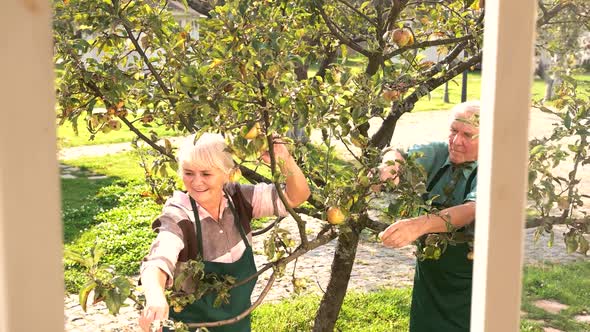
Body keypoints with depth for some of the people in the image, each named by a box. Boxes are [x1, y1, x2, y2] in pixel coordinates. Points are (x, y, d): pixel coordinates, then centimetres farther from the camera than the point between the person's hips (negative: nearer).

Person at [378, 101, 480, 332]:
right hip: (428, 277, 4)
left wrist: (419, 225, -52)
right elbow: (399, 155, -16)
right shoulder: (439, 154, -5)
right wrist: (391, 164, -41)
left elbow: (471, 210, -36)